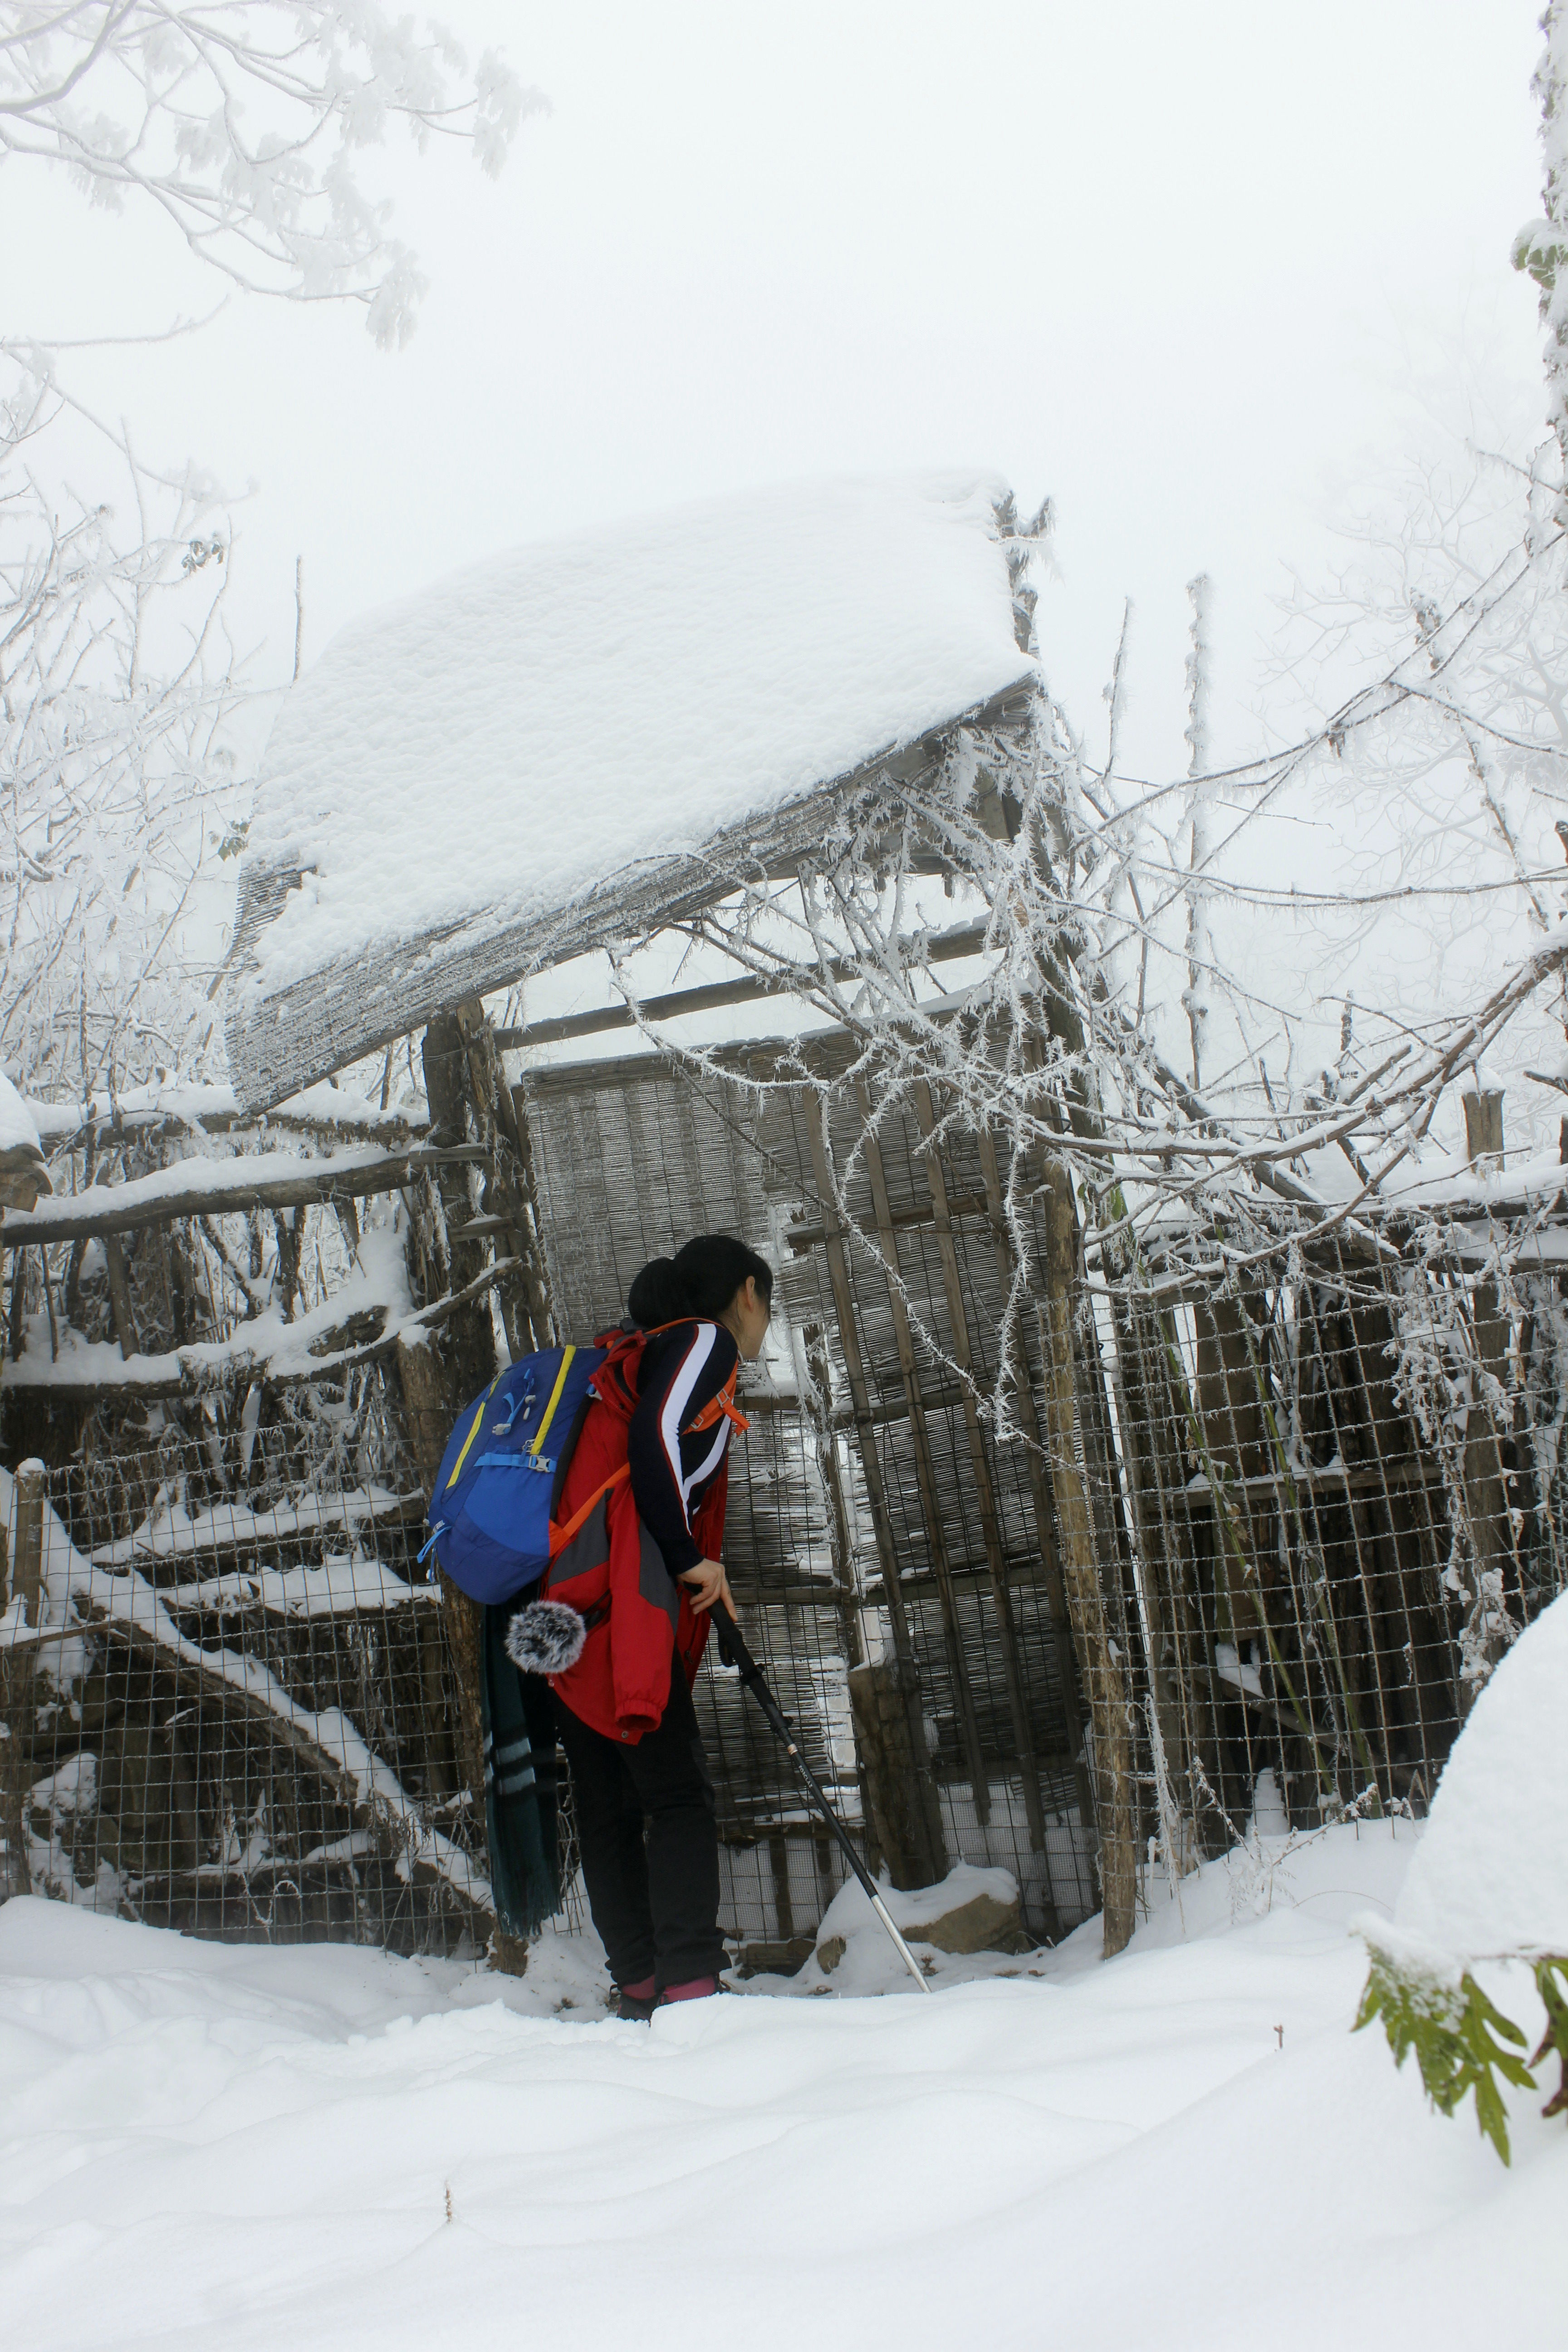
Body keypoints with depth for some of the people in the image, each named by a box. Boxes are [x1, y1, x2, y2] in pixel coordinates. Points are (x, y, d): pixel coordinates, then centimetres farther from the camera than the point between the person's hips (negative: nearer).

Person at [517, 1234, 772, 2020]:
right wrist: (693, 1561, -8)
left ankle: (639, 1991, 12)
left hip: (566, 1607, 9)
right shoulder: (703, 1341, 2)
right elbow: (652, 1445, -14)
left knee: (609, 1808, 8)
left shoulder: (641, 1351, 28)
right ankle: (689, 1987, -14)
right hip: (617, 1599, -9)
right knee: (680, 1795, -9)